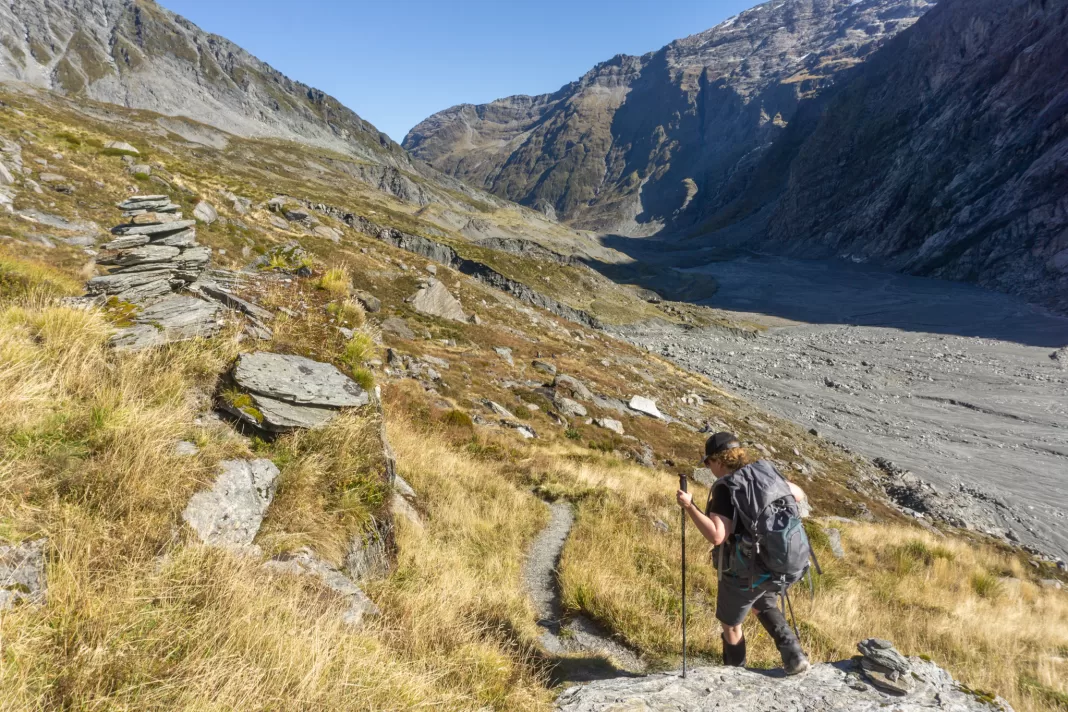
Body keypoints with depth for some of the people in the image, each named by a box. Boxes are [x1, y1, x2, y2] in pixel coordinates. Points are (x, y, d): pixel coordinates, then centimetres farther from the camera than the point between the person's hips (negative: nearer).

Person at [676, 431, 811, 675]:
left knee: (730, 624, 20)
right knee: (764, 606, 35)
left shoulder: (725, 488, -20)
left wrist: (689, 506, -23)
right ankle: (794, 656, 20)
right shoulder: (766, 470, -1)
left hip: (745, 572, -6)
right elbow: (799, 495, 14)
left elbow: (717, 536, -30)